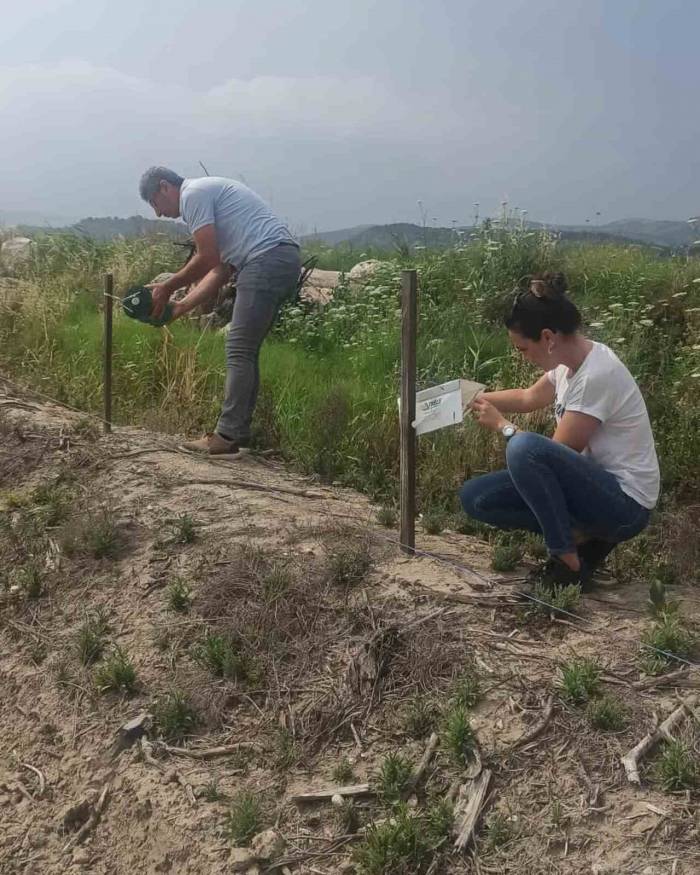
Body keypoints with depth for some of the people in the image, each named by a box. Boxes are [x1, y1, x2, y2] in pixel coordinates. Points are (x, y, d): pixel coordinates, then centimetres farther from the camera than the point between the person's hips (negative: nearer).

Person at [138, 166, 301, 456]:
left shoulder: (193, 194, -3)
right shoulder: (206, 193, 28)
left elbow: (207, 259, -11)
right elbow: (220, 269, 25)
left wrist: (167, 288, 2)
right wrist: (181, 306, 20)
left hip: (267, 259, -10)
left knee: (239, 350, -8)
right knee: (245, 350, 11)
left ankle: (227, 437, -6)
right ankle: (238, 433, 14)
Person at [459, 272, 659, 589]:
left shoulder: (596, 375, -25)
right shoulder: (571, 359, 2)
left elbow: (559, 449, -18)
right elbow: (528, 398, 23)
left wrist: (501, 424, -6)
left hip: (624, 503, -9)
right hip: (592, 484, 9)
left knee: (524, 447, -33)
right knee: (475, 497, -2)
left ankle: (570, 558, -15)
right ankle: (580, 534, 3)